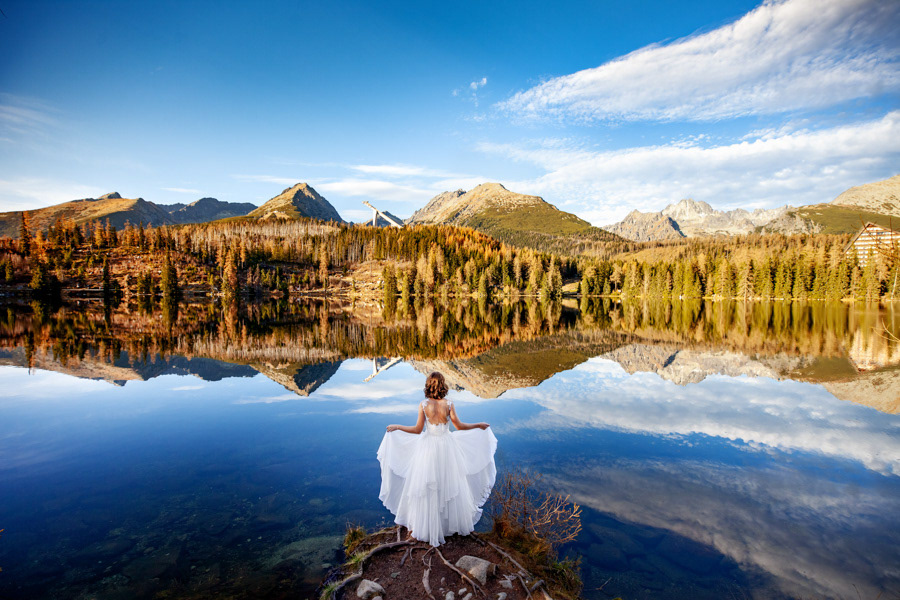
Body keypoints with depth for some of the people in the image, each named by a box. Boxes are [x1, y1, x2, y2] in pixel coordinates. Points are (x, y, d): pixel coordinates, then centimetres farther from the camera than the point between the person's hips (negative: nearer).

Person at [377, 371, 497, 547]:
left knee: (426, 487, 11)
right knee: (448, 483, 16)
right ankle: (452, 520, 30)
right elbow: (459, 426, -6)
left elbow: (418, 429, -9)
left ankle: (426, 525, 22)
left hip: (428, 447, 0)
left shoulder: (423, 405, -13)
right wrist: (478, 425, 8)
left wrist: (396, 427, 2)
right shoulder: (449, 404, -11)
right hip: (446, 446, 1)